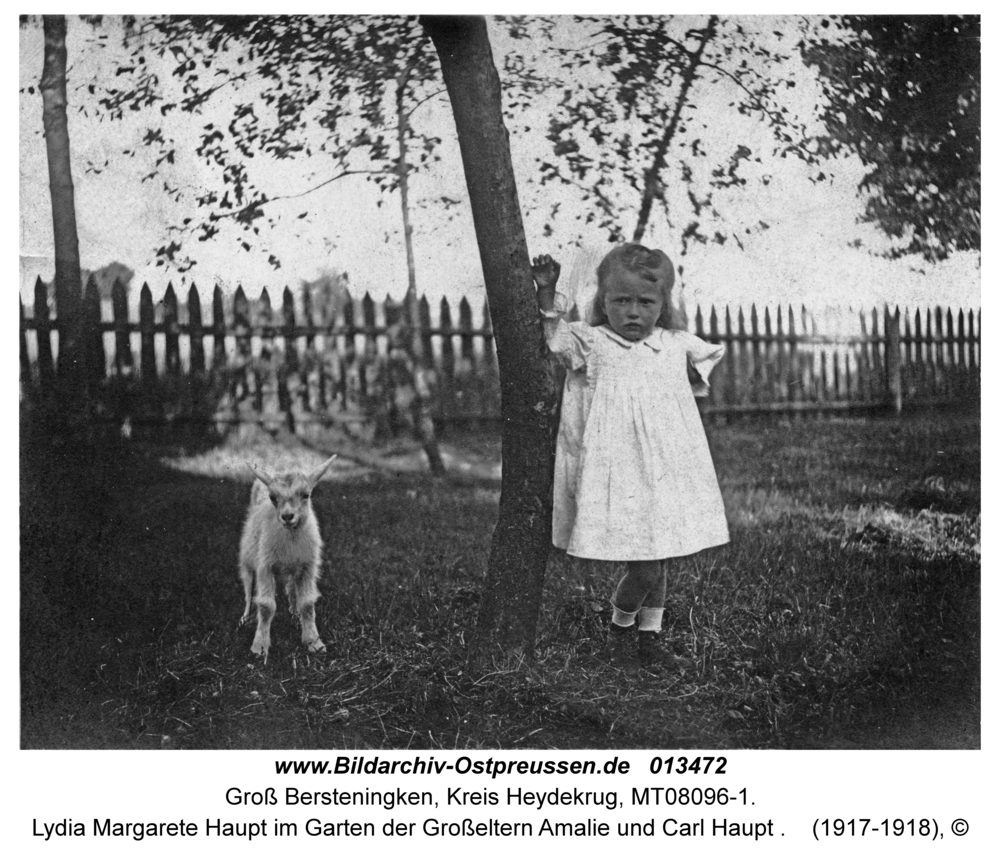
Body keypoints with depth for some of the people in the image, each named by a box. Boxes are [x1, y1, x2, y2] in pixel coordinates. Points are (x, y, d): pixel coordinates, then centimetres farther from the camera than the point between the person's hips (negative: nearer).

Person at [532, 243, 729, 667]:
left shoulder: (676, 346, 10)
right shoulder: (591, 345, -2)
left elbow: (710, 355, 30)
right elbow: (555, 338, -18)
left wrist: (695, 375, 16)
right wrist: (547, 294, -27)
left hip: (668, 475, 5)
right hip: (619, 477, -5)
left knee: (658, 563, 12)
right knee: (644, 569, -7)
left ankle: (650, 634, 30)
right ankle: (620, 627, 20)